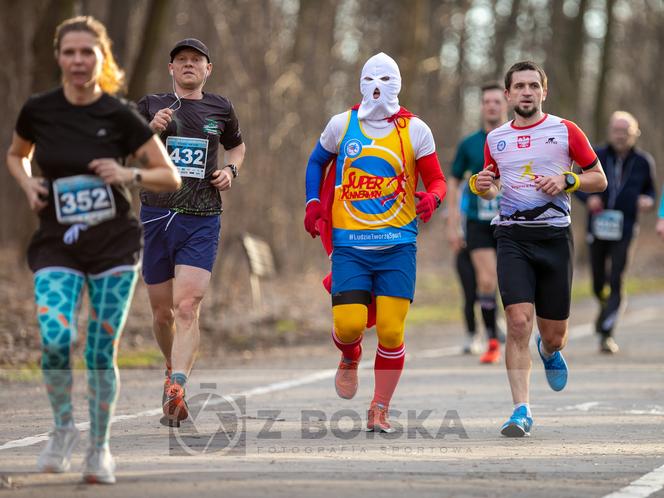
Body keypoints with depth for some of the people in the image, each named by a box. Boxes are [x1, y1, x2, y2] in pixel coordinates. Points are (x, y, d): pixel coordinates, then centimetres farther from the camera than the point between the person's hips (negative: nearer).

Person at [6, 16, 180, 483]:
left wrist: (129, 175, -18)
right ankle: (64, 426, 6)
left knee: (102, 352, 1)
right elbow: (16, 156, 19)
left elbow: (171, 177, 0)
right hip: (57, 246, 0)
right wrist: (28, 183, -1)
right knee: (55, 337, -20)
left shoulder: (120, 116, -5)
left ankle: (100, 447, 20)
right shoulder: (38, 111, -1)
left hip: (114, 246, 0)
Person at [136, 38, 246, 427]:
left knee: (187, 309, -17)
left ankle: (175, 389, -27)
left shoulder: (220, 109, 10)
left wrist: (231, 169, 7)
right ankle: (176, 371, 35)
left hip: (203, 221, -1)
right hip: (157, 216, 1)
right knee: (163, 314, 9)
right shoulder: (152, 106, 7)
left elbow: (237, 145, 28)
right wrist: (150, 131, -14)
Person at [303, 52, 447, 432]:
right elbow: (317, 163, 22)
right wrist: (313, 204, 8)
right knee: (349, 325, -10)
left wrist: (432, 198, -16)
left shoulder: (415, 130, 2)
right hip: (349, 245, 1)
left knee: (391, 330, -7)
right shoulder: (342, 125, 6)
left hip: (398, 245, -1)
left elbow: (437, 179, 6)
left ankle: (380, 410, 9)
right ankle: (350, 358, 28)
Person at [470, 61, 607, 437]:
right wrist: (482, 187, 0)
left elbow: (600, 180, 6)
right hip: (513, 238, 1)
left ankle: (550, 351, 45)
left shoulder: (566, 131, 3)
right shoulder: (495, 139, 10)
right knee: (519, 322, -16)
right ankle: (522, 411, -13)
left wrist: (567, 180, -12)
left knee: (554, 333, 5)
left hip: (555, 236, -1)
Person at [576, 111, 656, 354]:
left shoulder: (644, 162, -1)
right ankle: (605, 307, 46)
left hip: (624, 231, -2)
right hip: (597, 228, 2)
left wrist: (648, 201, -9)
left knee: (615, 282, -11)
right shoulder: (597, 157, -1)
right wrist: (588, 198, -12)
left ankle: (606, 334, -10)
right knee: (598, 282, 12)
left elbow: (650, 190, 13)